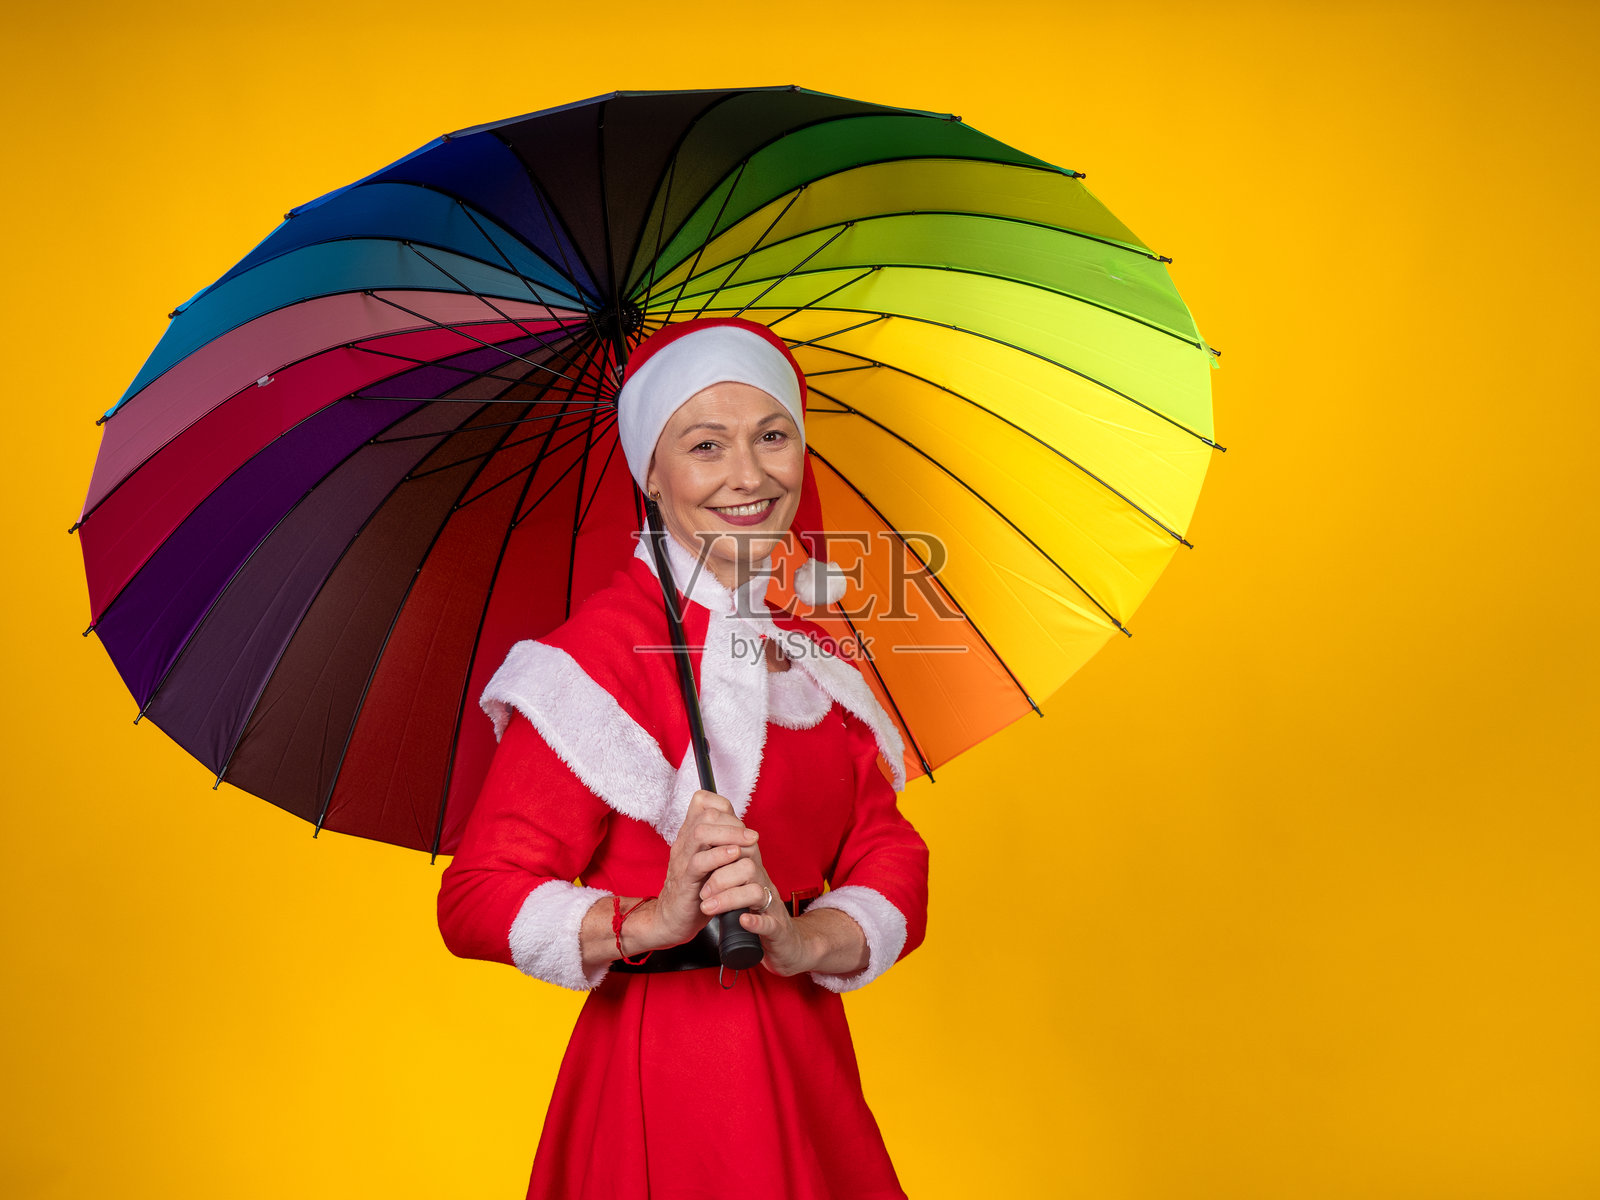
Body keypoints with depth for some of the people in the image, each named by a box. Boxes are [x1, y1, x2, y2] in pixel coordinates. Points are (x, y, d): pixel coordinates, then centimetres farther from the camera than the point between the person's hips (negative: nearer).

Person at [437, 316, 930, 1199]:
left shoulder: (811, 653, 7)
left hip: (809, 1060, 6)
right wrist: (653, 923, -31)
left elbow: (892, 866, 1)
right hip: (665, 1071, -6)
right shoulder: (609, 647, -15)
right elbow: (476, 899, -18)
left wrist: (803, 941, -18)